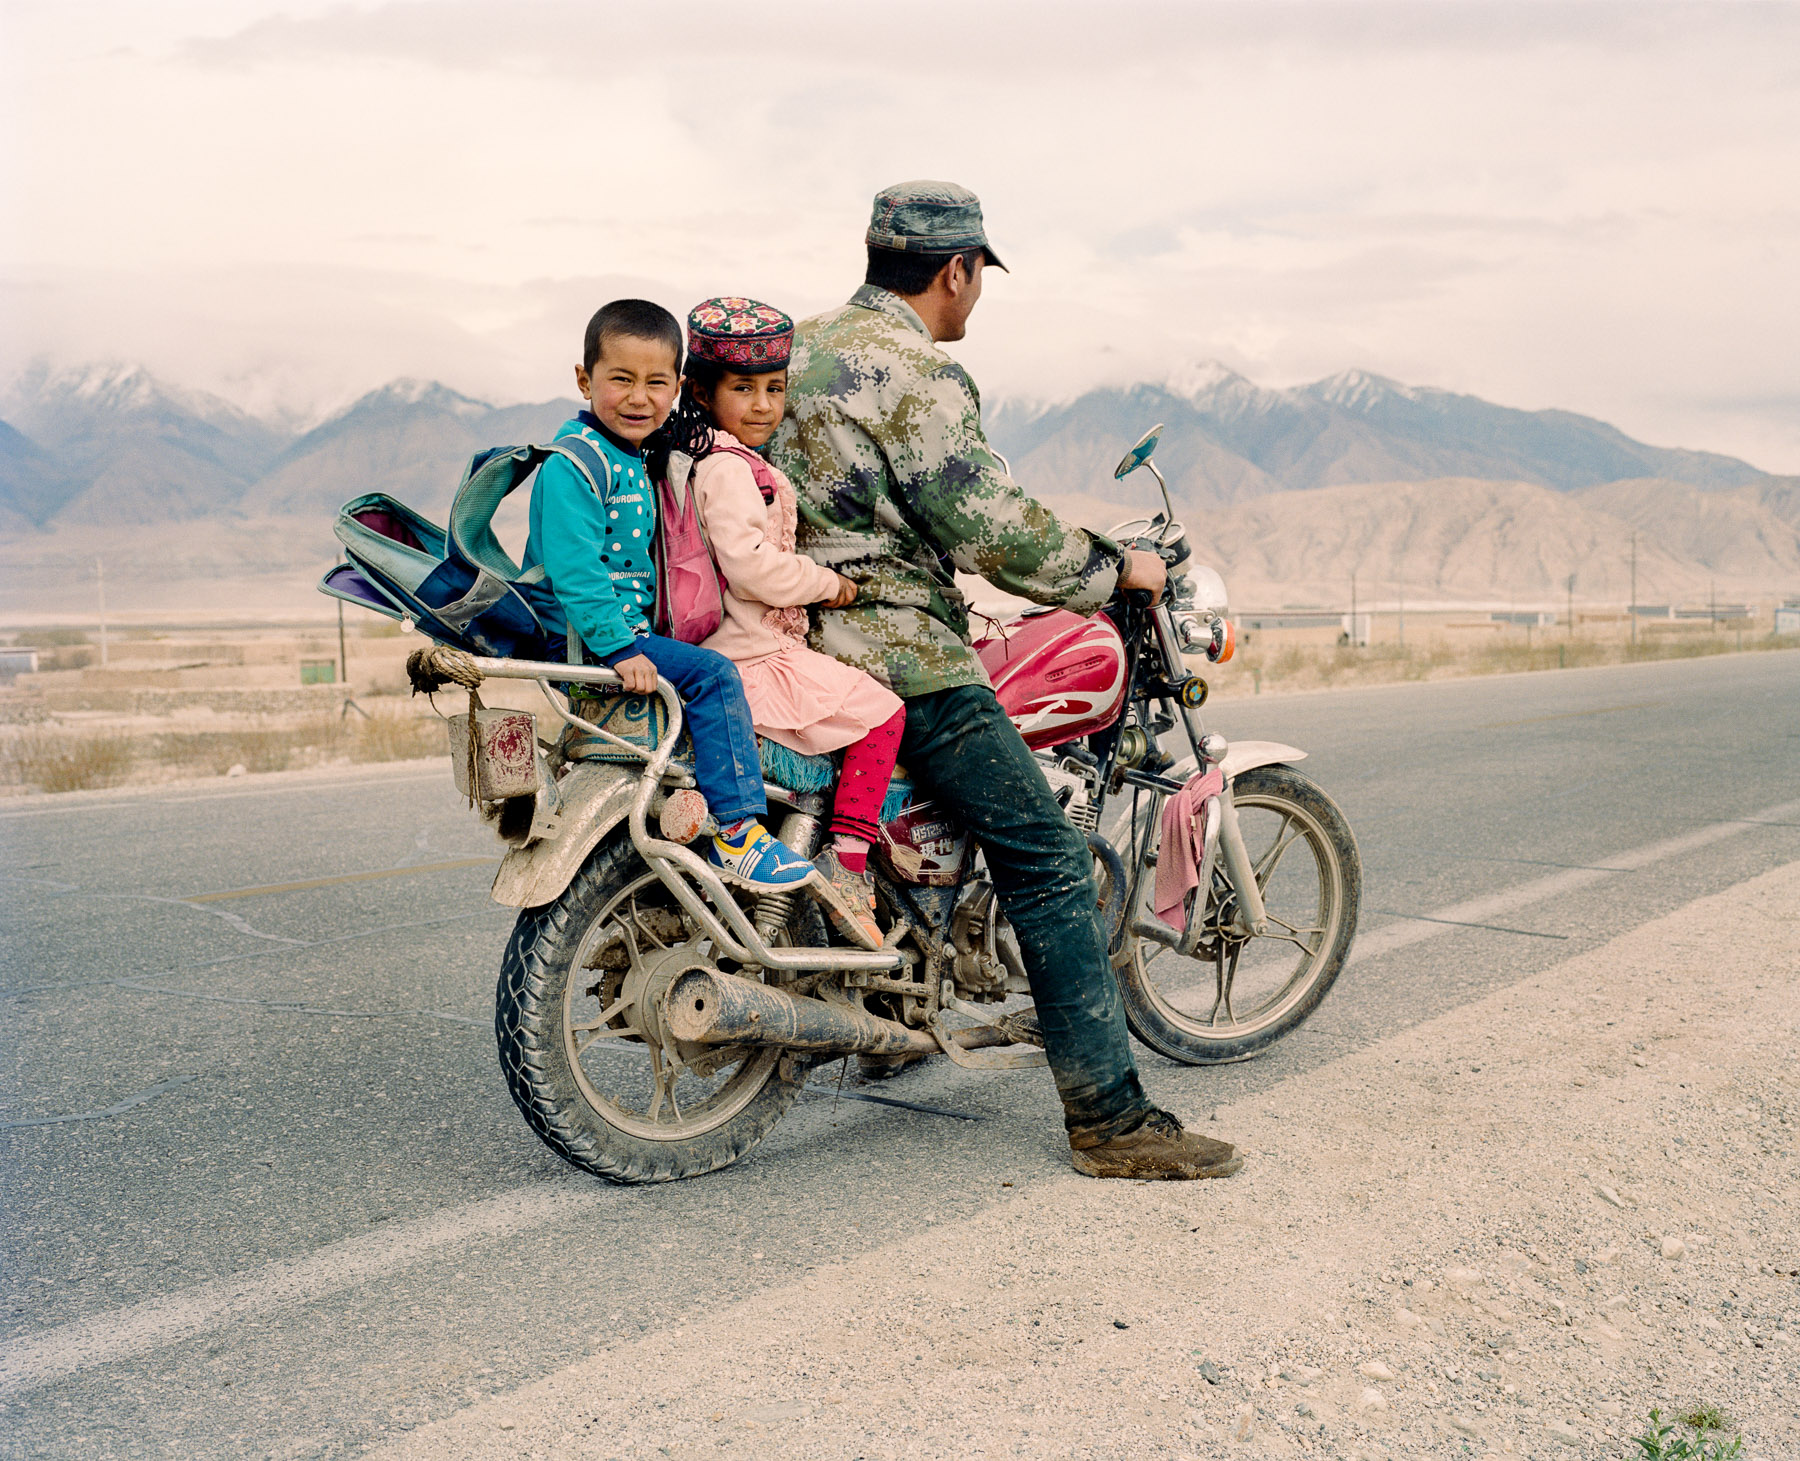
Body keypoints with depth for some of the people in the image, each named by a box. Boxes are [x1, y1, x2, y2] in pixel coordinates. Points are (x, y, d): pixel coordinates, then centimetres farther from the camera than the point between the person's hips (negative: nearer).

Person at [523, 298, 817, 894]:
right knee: (712, 674, -23)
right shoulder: (574, 460, -15)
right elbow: (573, 568, -24)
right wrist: (618, 647, -30)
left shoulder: (633, 457, 16)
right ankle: (735, 834, -20)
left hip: (625, 633, 10)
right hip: (579, 641, -10)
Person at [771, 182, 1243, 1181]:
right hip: (898, 651, -10)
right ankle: (1110, 1116, -9)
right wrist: (1112, 568, -5)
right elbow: (989, 525, -19)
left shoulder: (803, 345, 16)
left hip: (804, 634, 10)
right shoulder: (915, 371, -13)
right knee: (1048, 859, -9)